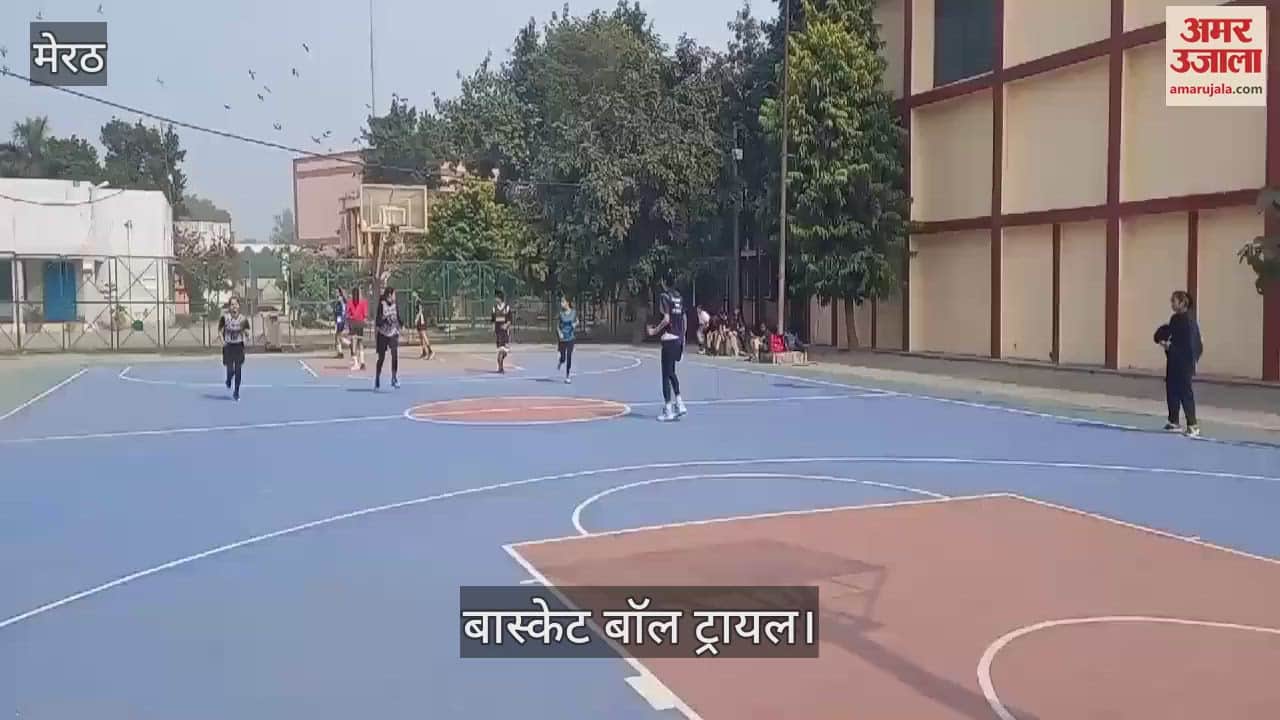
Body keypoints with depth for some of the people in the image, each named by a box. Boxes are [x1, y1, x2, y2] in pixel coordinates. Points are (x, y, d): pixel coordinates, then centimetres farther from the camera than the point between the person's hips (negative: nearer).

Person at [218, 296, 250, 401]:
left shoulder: (243, 319, -3)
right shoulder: (225, 317, -6)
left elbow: (247, 334, 3)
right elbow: (220, 330, 6)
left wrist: (244, 330, -19)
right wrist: (222, 340, -8)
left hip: (239, 346, 1)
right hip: (228, 346, -1)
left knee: (238, 370, -1)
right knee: (230, 369, -3)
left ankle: (236, 393, 11)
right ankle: (228, 381, 34)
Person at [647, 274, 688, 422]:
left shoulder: (664, 296, -11)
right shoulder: (679, 297, 12)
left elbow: (666, 319, -19)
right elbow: (683, 318, 14)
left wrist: (655, 330, -7)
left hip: (668, 339, -8)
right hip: (679, 339, 8)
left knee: (666, 375, -3)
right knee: (671, 372, 20)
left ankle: (668, 411, -2)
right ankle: (679, 404, 17)